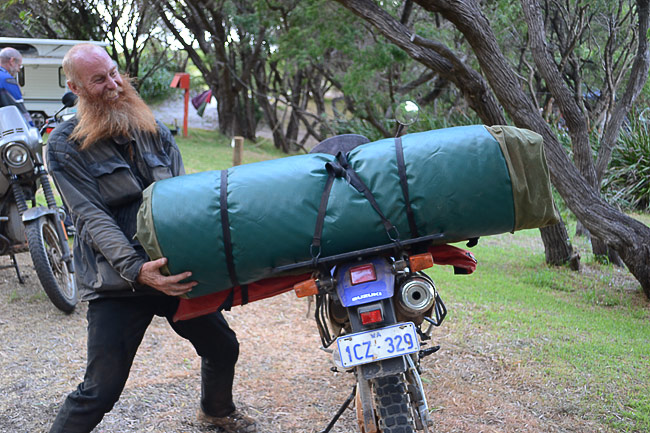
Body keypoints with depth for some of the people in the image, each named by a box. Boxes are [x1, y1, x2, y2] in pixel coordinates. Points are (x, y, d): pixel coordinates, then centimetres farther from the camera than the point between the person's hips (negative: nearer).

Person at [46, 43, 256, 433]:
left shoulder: (153, 129, 9)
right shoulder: (65, 147, -5)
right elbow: (92, 217, -14)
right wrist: (136, 269, -27)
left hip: (176, 270, 5)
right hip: (117, 284, -5)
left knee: (223, 348, 18)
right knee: (101, 390, -8)